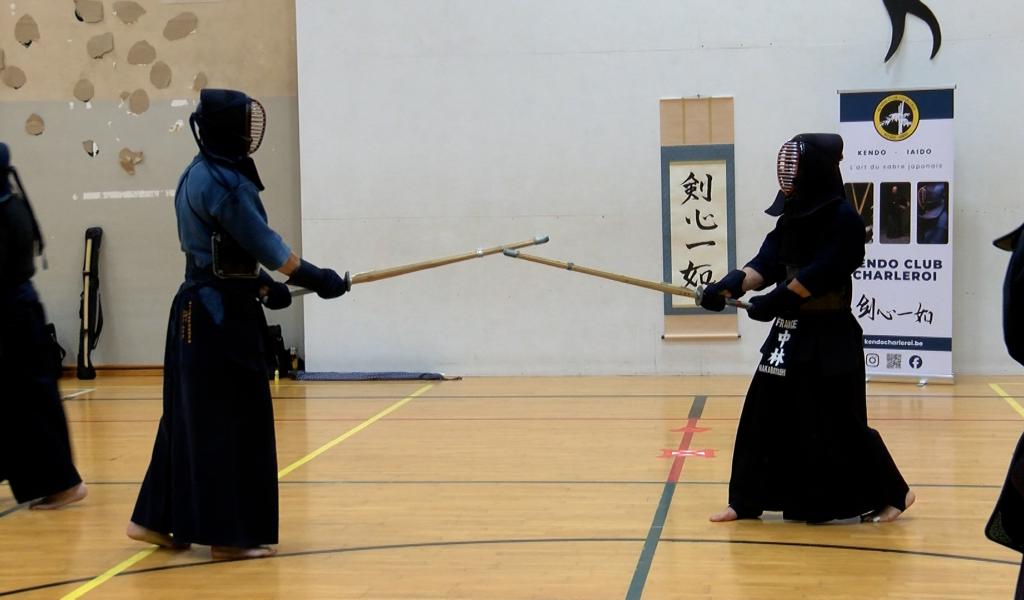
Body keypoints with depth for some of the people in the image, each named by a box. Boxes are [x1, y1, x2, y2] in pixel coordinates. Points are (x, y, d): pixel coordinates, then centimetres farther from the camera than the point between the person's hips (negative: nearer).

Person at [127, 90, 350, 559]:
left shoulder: (198, 175, 13)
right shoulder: (223, 182, -17)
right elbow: (265, 244, -17)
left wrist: (263, 285, 13)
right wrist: (319, 279, -10)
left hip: (201, 308, 10)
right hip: (221, 314, -10)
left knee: (194, 416, 14)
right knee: (231, 420, -3)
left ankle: (159, 519, 21)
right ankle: (229, 533, 4)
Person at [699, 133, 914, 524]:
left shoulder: (844, 219, -14)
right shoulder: (791, 219, 10)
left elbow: (818, 274, -22)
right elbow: (766, 263, 0)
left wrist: (775, 301, -22)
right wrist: (732, 284, -17)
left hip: (830, 336, -8)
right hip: (789, 332, 8)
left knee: (840, 424, -3)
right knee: (764, 416, 7)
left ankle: (892, 495, 16)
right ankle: (746, 501, 16)